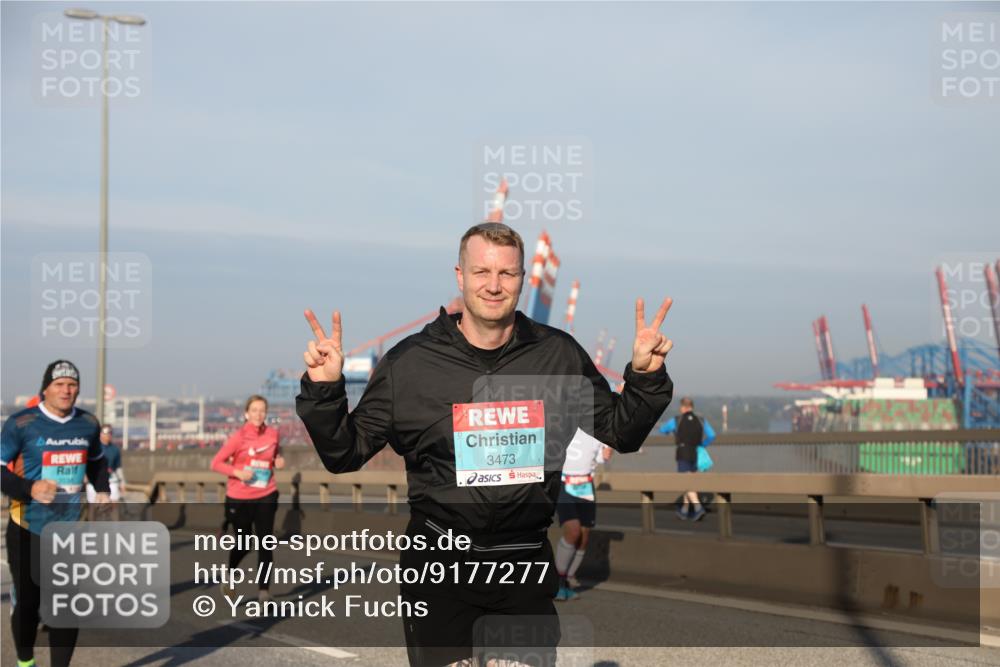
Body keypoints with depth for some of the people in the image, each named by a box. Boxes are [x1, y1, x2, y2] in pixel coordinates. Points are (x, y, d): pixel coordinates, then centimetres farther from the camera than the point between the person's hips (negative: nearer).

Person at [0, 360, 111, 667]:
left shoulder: (89, 423, 5)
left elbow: (97, 460, 22)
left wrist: (102, 491, 5)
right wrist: (30, 488, -25)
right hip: (28, 530, -3)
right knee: (28, 604, 8)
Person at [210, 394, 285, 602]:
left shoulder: (273, 433, -1)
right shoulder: (239, 437, -11)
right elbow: (216, 463, -8)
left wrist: (278, 461, -2)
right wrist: (237, 472, -22)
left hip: (266, 496, 2)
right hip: (239, 499, -2)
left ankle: (264, 589, -2)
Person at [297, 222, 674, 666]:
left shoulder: (560, 355, 0)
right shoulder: (409, 361, -5)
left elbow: (621, 433, 10)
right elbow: (344, 455, 1)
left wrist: (645, 376, -7)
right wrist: (323, 391, -15)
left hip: (528, 563, 2)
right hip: (439, 564, -2)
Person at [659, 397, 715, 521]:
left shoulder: (676, 421, -5)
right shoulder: (701, 421, 1)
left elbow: (663, 430, 11)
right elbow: (711, 435, -10)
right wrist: (702, 445, 7)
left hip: (683, 455, -4)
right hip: (696, 454, 4)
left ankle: (698, 508, -25)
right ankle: (684, 511, 26)